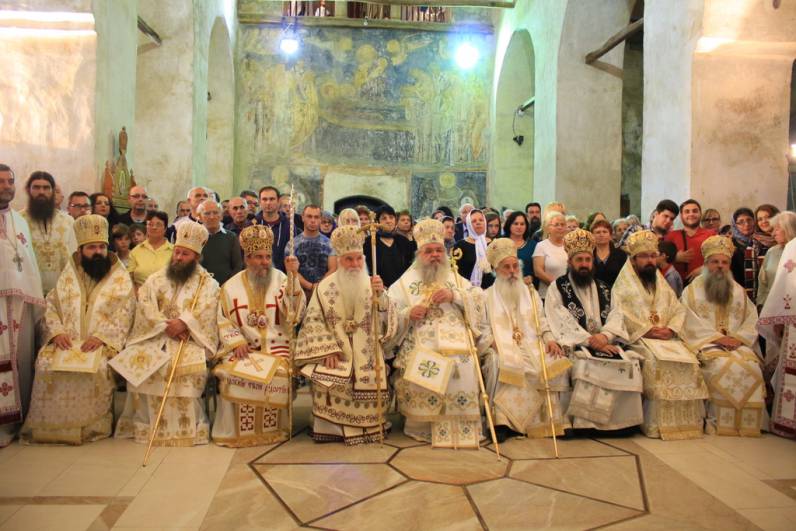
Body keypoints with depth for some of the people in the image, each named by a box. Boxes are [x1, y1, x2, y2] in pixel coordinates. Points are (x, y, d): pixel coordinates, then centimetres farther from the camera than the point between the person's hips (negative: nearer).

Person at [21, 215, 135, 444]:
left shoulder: (121, 278, 5)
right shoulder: (68, 275, 16)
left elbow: (124, 314, -5)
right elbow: (51, 306, 11)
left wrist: (101, 336, -18)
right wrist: (57, 331, -8)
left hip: (102, 343, -3)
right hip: (67, 340, 3)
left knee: (95, 367, -32)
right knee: (47, 364, -24)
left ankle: (92, 425, -15)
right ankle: (50, 424, -9)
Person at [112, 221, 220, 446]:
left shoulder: (208, 284, 9)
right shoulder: (156, 279, 16)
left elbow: (205, 312, -8)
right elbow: (145, 306, 1)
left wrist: (183, 324, -25)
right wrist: (166, 325, -15)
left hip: (191, 340, -2)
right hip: (154, 338, 3)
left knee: (191, 366, -33)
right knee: (139, 362, -27)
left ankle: (185, 425, -20)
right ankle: (145, 423, -13)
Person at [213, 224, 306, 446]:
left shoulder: (280, 280, 4)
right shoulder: (232, 286, 9)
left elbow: (295, 313, -10)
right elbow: (224, 321, 6)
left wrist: (293, 277, -18)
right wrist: (237, 342, -11)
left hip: (276, 346, -1)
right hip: (243, 347, 1)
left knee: (276, 375, -29)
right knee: (232, 375, -27)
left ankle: (272, 429, -8)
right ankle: (237, 431, -8)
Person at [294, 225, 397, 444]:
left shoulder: (372, 285, 8)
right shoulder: (325, 287, 6)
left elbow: (386, 321, -3)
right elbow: (314, 322, 0)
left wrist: (380, 295, -20)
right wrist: (328, 349, -12)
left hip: (366, 353, 1)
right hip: (336, 352, 0)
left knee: (369, 384, -23)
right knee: (327, 382, -24)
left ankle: (368, 427, 0)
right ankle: (331, 428, -5)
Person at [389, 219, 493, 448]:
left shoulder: (456, 280, 24)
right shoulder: (405, 283, 18)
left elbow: (479, 299, 8)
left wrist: (454, 296, -7)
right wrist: (408, 315, -10)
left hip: (455, 343, 1)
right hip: (420, 345, -1)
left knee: (462, 367, -28)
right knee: (423, 369, -30)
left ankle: (459, 426, -12)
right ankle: (422, 426, -12)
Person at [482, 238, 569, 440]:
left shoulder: (530, 293, 22)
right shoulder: (487, 296, 13)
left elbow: (541, 322, 16)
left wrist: (549, 339, -3)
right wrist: (489, 346, -14)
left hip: (532, 347, 3)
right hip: (503, 349, -3)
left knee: (553, 364, -26)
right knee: (502, 365, -37)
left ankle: (552, 420, -18)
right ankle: (502, 421, -35)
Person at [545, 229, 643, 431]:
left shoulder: (603, 289, 19)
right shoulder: (557, 289, 4)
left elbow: (616, 316, 6)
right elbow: (563, 323, -8)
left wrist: (604, 336, -16)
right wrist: (591, 341, -19)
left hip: (606, 343, 4)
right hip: (575, 346, -4)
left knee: (630, 362, -21)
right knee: (589, 364, -33)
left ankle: (620, 419, -10)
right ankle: (587, 422, -23)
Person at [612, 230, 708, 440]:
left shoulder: (662, 284, 22)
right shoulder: (623, 285, 6)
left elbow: (679, 310, 13)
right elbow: (621, 316, -7)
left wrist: (670, 329, -8)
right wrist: (647, 330, -16)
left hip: (667, 338, 5)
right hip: (638, 339, -5)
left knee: (689, 361, -21)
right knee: (656, 361, -32)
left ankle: (685, 421, -12)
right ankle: (657, 423, -24)